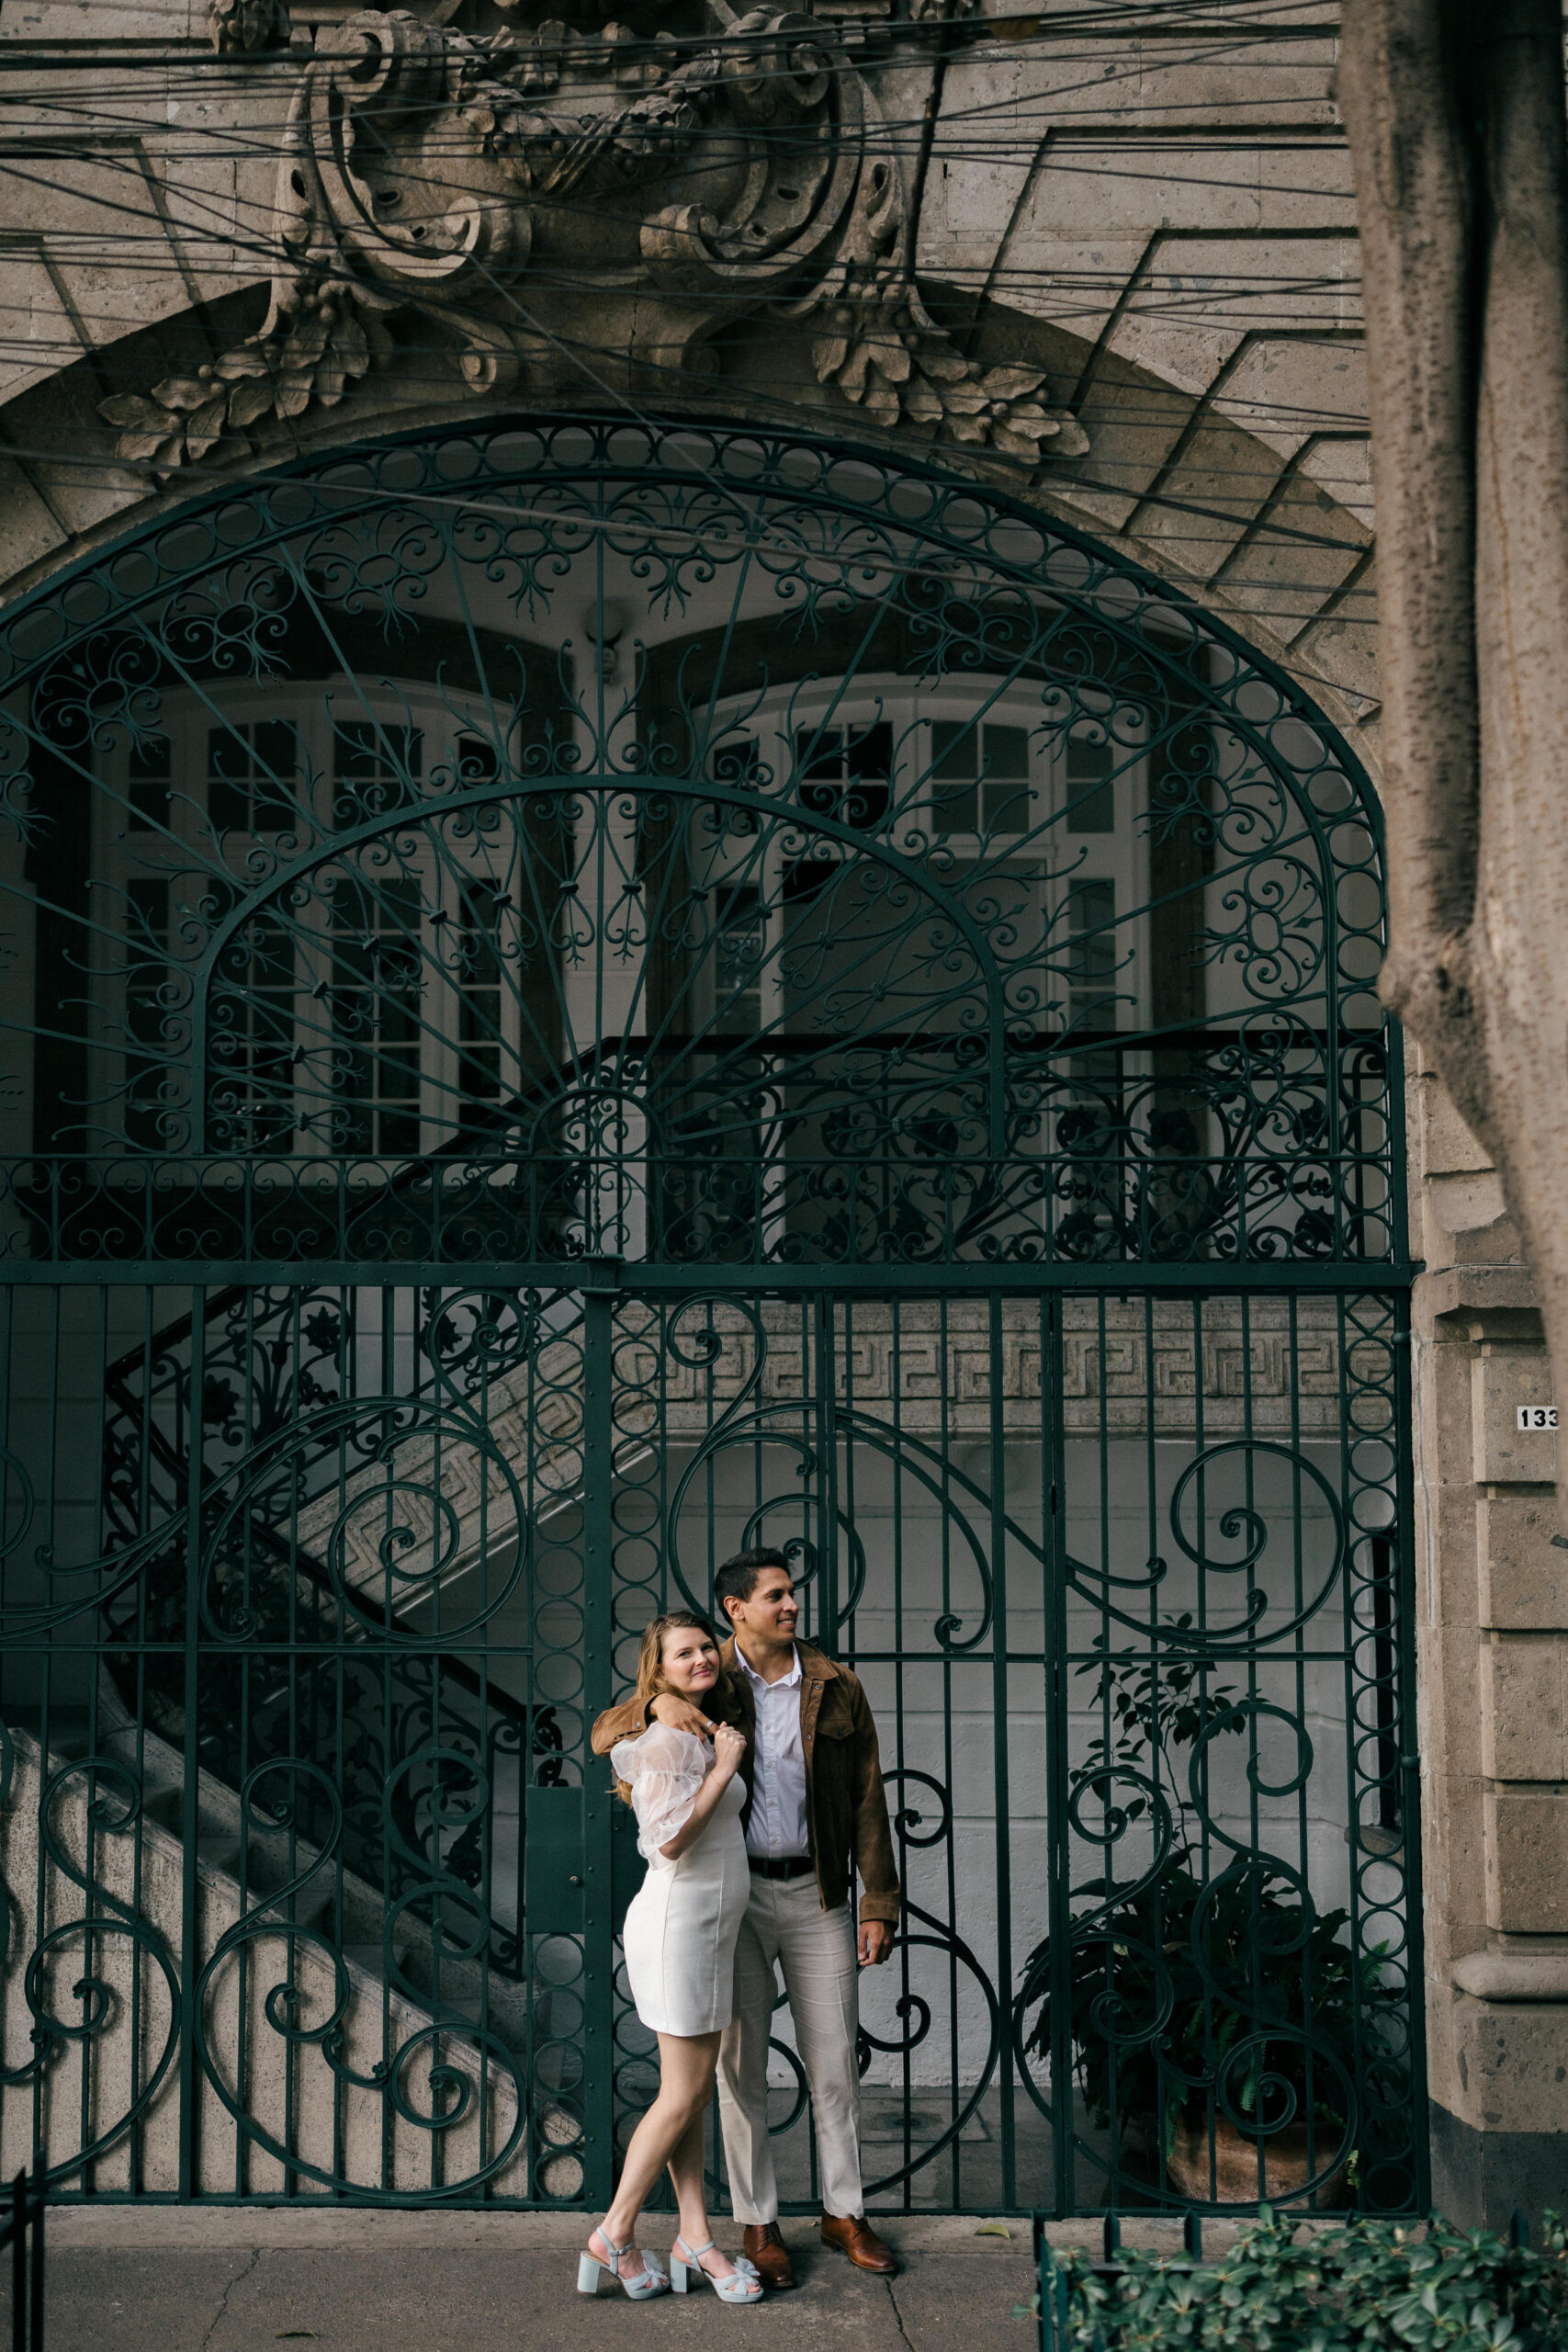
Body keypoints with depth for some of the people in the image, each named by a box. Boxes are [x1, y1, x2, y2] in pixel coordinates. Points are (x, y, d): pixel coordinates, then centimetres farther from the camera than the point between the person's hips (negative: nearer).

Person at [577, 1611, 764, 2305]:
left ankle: (695, 2241, 16)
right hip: (678, 1920, -10)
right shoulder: (669, 1737, -16)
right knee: (683, 2093, -3)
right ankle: (614, 2240, 6)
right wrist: (725, 1767, -19)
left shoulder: (702, 1733, 14)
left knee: (695, 2091, 11)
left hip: (711, 1925, 10)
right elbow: (670, 1839, -25)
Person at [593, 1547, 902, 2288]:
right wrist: (655, 1705, -25)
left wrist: (879, 1905, -2)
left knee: (834, 2061, 8)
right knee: (741, 2065, 4)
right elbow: (603, 1737, -3)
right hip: (734, 1894, -1)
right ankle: (759, 2226, 16)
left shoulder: (835, 1688, 0)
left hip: (816, 1894, 1)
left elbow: (867, 1800, 2)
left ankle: (843, 2213, 23)